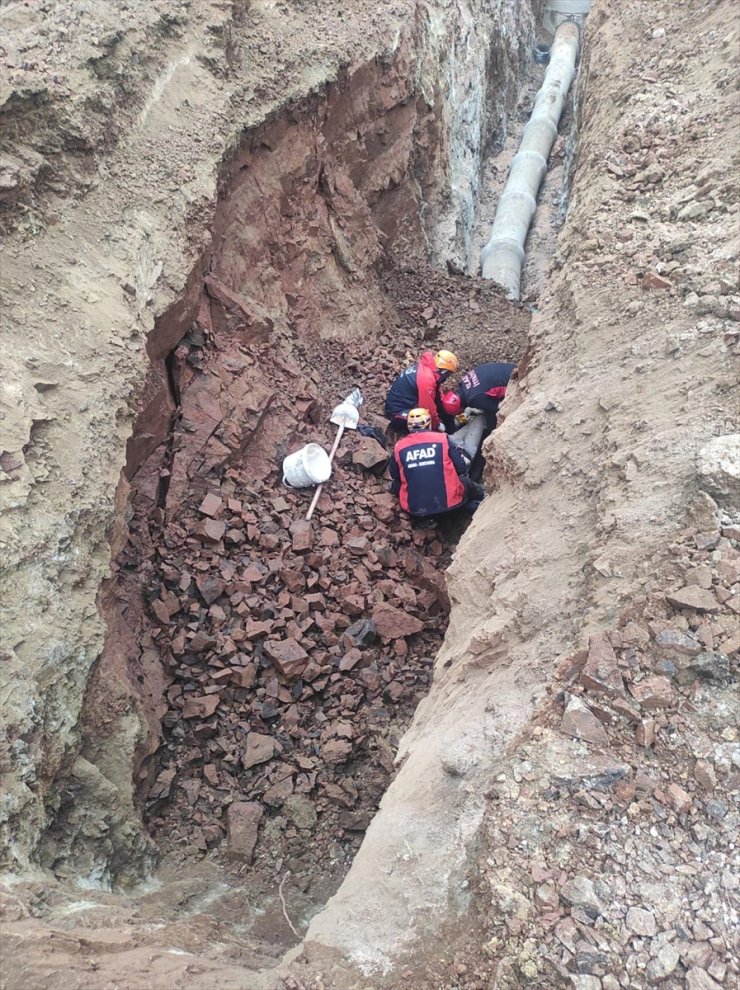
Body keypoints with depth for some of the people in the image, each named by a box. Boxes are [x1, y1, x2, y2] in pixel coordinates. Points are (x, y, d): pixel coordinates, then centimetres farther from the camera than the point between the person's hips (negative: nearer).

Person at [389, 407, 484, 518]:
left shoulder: (399, 447, 3)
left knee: (396, 484, 29)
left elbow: (395, 477, 16)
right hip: (448, 501, 1)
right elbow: (462, 467, 3)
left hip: (413, 508, 0)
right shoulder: (441, 439, -2)